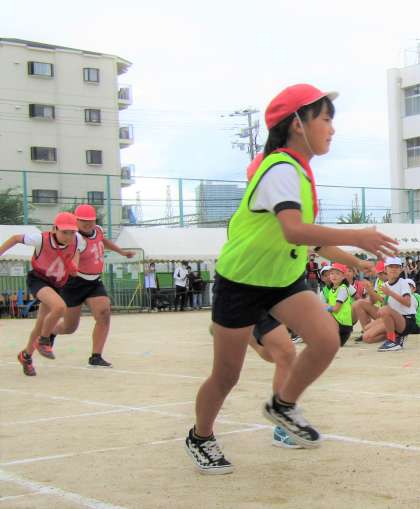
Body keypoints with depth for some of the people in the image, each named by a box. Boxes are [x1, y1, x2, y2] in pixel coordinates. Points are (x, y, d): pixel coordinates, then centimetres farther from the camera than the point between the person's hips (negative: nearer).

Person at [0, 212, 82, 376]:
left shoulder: (77, 239, -19)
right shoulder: (41, 239, -28)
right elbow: (16, 238, -12)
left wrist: (74, 265, -20)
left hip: (57, 284, 5)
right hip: (37, 279, -5)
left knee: (41, 326, 15)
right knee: (59, 307, -32)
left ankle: (26, 355, 42)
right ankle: (43, 341, -7)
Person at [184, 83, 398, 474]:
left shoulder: (299, 171, 3)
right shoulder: (281, 170, -25)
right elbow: (294, 231, -42)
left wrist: (358, 260, 19)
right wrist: (355, 236, -45)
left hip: (285, 279, 7)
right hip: (241, 281, -7)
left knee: (327, 339, -16)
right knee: (226, 376, 5)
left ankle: (283, 405, 9)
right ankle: (200, 437, 33)